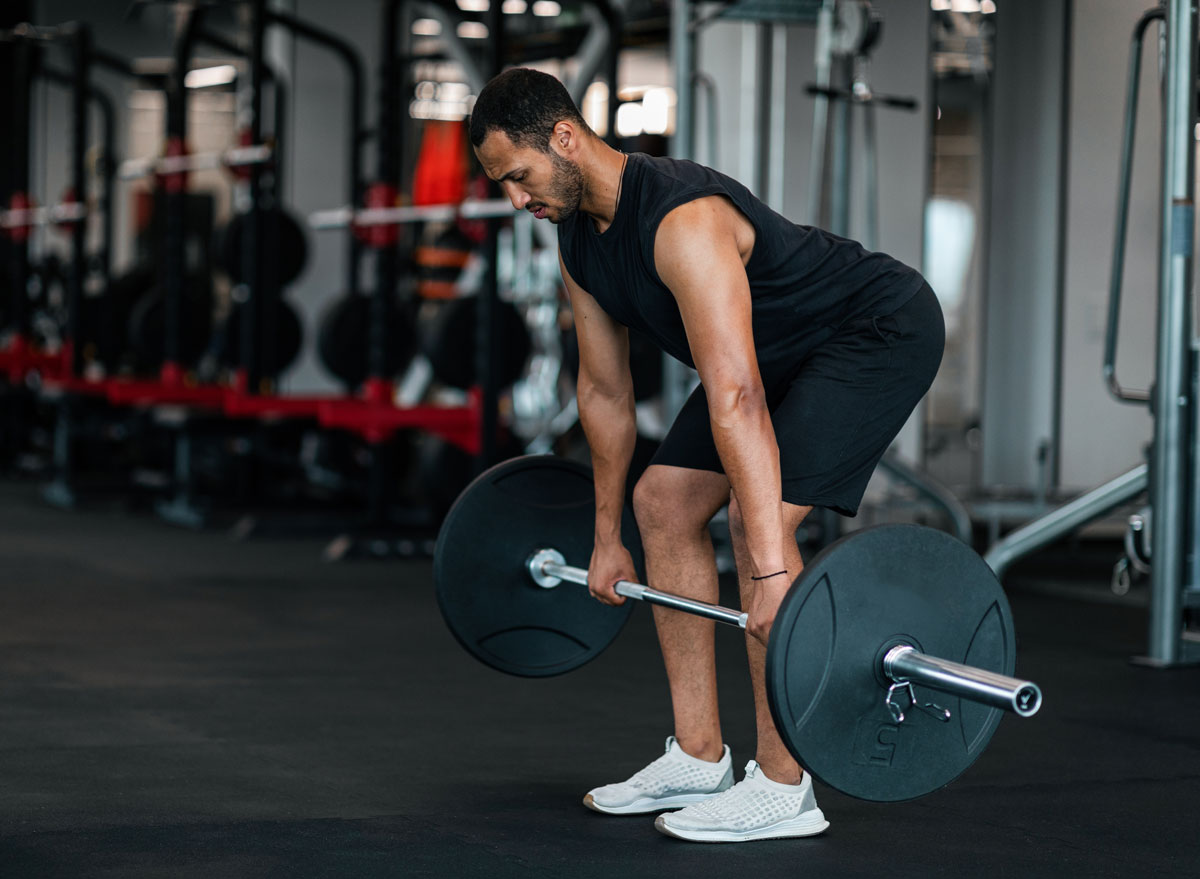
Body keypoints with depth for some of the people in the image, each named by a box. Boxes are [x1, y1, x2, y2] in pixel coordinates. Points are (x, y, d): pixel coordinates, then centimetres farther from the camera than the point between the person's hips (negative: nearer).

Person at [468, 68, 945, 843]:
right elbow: (605, 390, 8)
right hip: (787, 348, 10)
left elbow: (735, 400, -42)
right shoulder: (579, 240, -4)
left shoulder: (683, 220, -35)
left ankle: (784, 790, -13)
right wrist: (607, 537, 13)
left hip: (880, 330, -10)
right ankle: (699, 758, 11)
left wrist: (771, 573, -46)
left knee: (762, 519, -22)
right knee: (665, 501, 5)